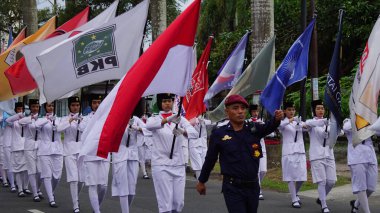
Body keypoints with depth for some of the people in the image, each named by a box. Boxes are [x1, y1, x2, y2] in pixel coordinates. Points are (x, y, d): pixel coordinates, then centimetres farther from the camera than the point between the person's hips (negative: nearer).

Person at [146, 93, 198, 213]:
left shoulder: (180, 119, 9)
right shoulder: (154, 119, 3)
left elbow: (195, 133, -7)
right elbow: (149, 126, -23)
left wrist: (183, 131, -29)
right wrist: (167, 120, -40)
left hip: (178, 164, 3)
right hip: (161, 164, -3)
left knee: (179, 201, 4)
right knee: (165, 202, -9)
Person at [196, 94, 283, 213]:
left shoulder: (254, 129, 0)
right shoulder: (219, 134, -5)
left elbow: (268, 127, -19)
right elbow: (210, 160, 6)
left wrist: (277, 119, -41)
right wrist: (201, 181, 15)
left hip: (253, 186, 3)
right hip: (233, 188, -3)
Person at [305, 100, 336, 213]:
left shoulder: (328, 123, 13)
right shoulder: (311, 122, 1)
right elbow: (310, 123, -25)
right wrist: (324, 121, -43)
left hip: (329, 154, 4)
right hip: (317, 155, -4)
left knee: (331, 181, 1)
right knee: (322, 181, -10)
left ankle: (321, 199, 25)